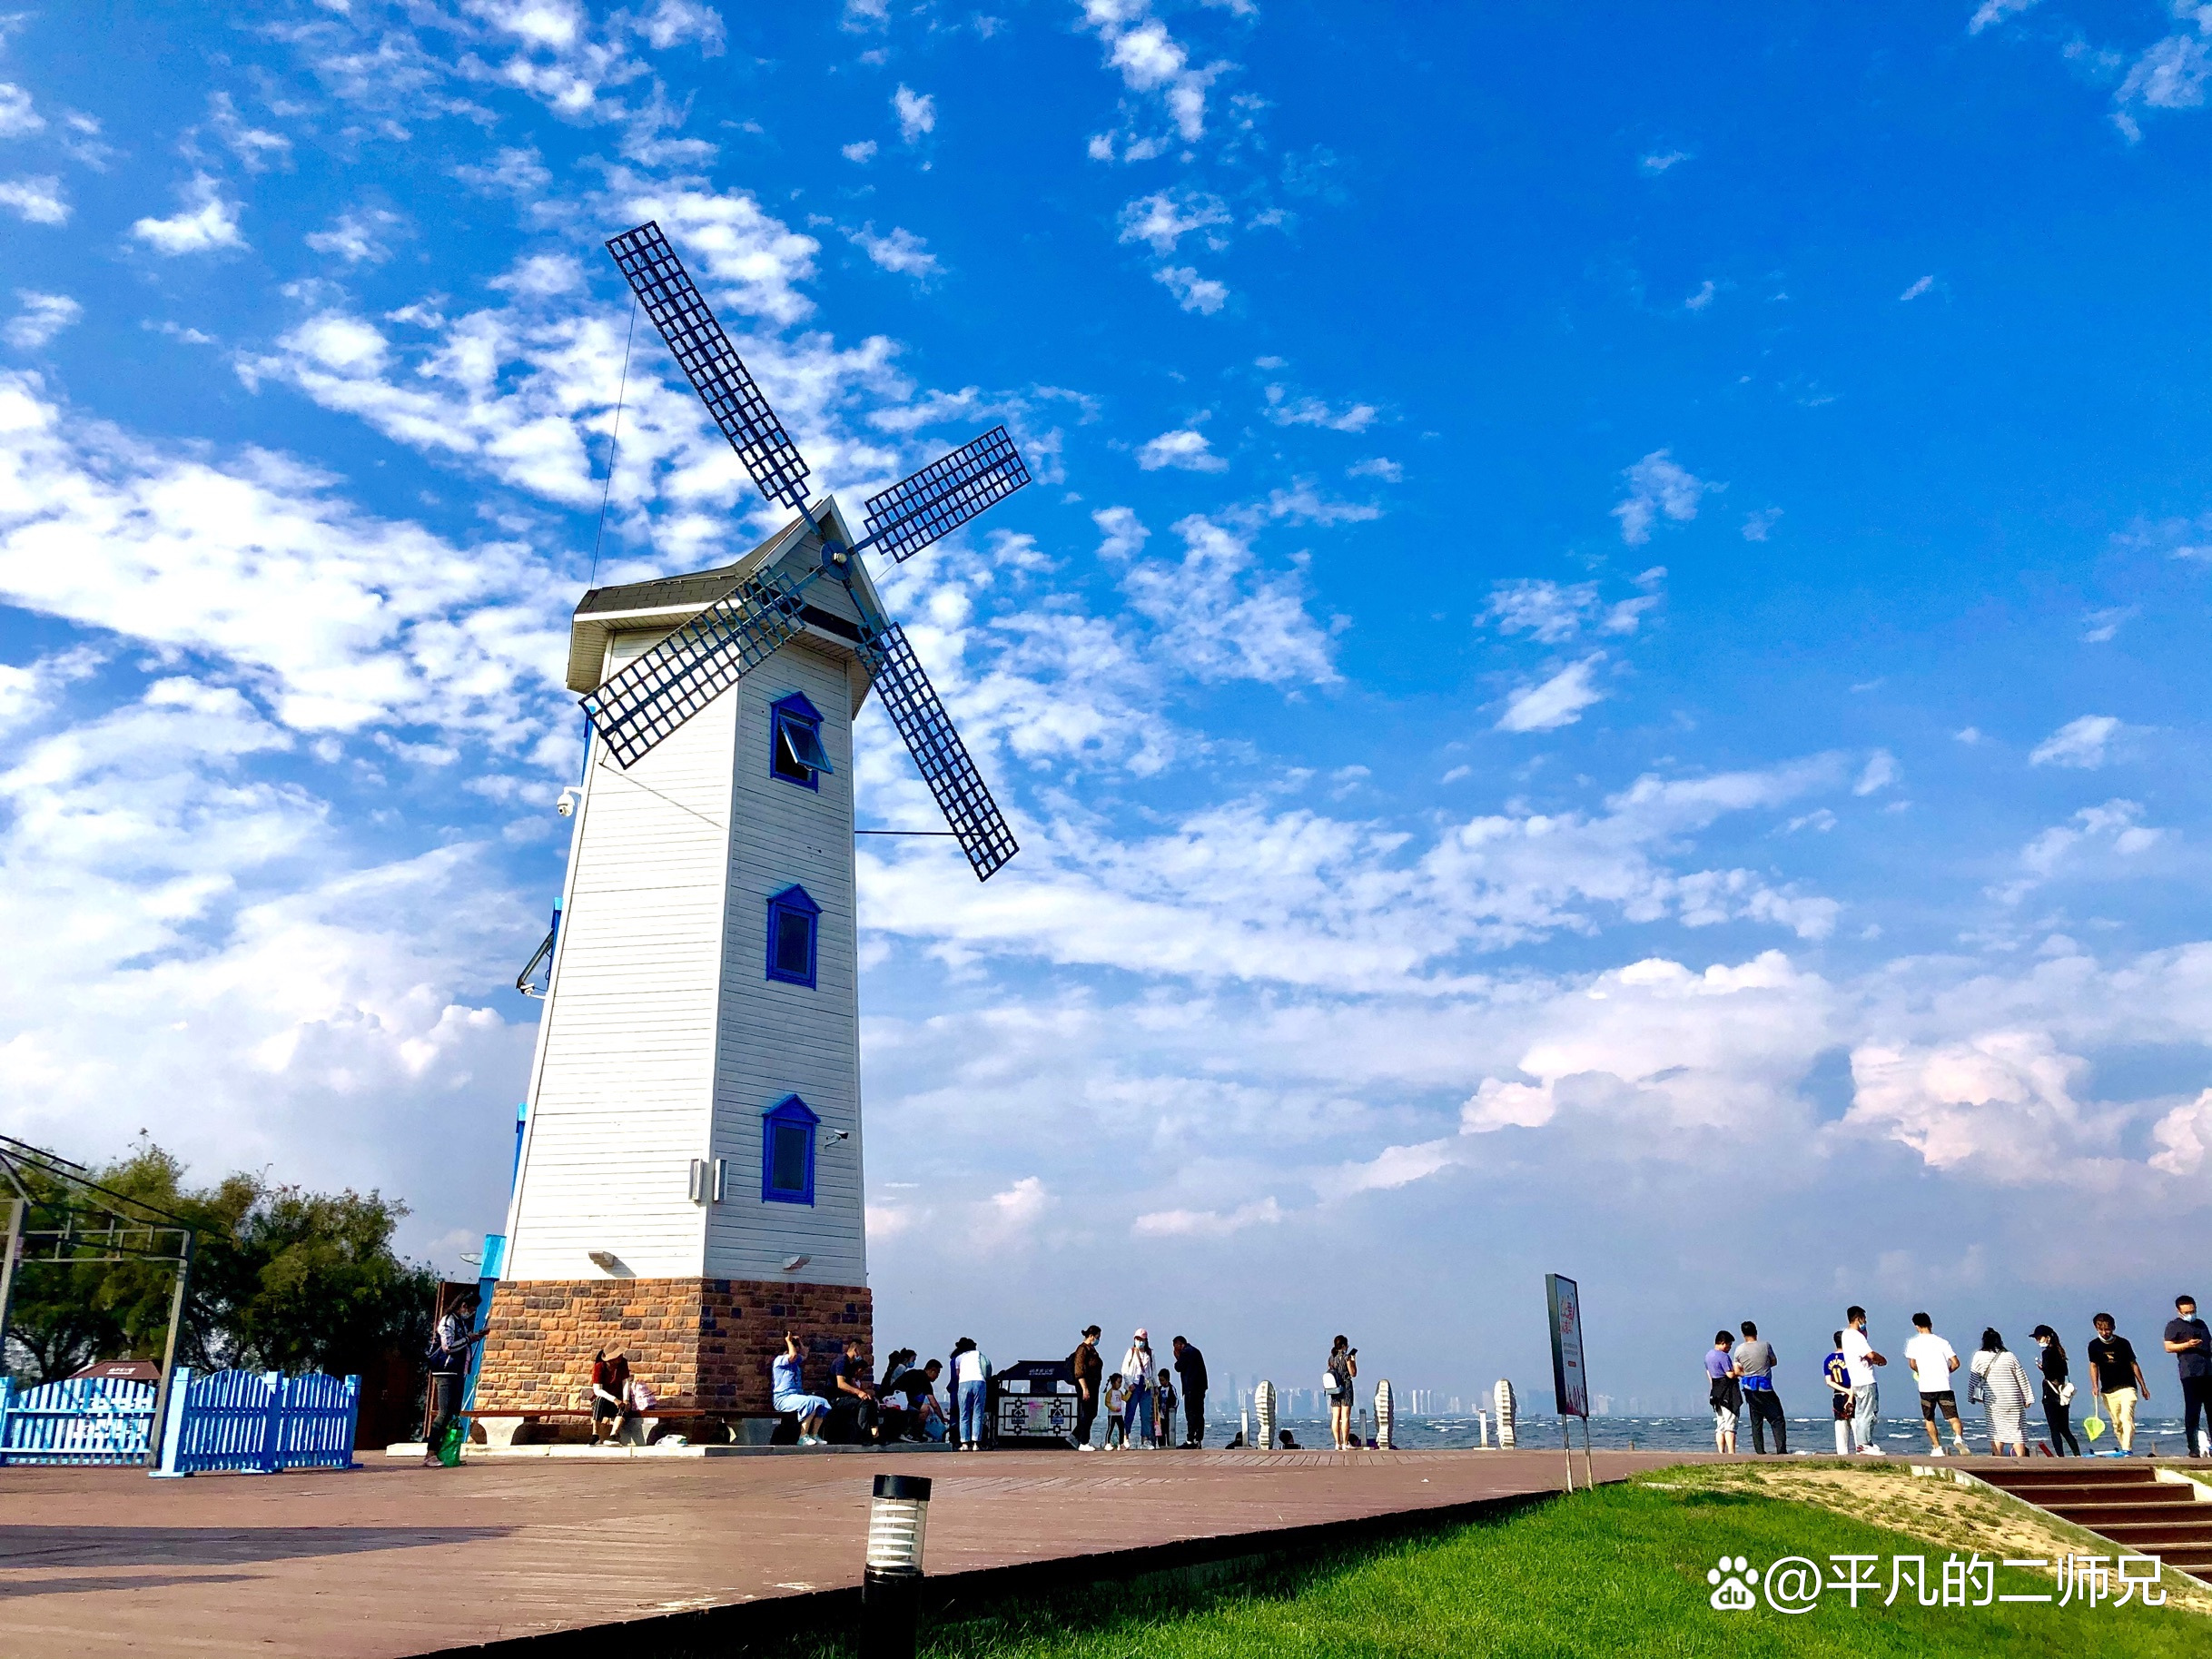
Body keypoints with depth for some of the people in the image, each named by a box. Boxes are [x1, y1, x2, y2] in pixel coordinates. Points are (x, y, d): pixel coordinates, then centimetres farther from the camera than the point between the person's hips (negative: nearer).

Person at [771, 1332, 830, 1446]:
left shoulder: (795, 1362, 22)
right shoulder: (780, 1360, -6)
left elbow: (805, 1356, 40)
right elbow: (793, 1355, -26)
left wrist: (798, 1341, 29)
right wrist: (789, 1341, -12)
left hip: (796, 1396, 10)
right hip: (783, 1398, -10)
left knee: (822, 1402, -4)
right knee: (810, 1402, -33)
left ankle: (814, 1435, -5)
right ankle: (803, 1437, -33)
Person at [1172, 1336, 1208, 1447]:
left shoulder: (1185, 1352, -8)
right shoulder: (1196, 1350, 20)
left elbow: (1179, 1368, -7)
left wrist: (1177, 1358, 5)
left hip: (1191, 1388, -9)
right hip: (1200, 1387, 9)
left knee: (1190, 1413, -9)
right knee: (1199, 1414, 8)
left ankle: (1190, 1440, -12)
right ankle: (1199, 1440, 8)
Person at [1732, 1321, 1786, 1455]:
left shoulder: (1739, 1350, -2)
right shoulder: (1766, 1346, -9)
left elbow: (1737, 1372, 1)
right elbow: (1773, 1362, 8)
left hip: (1750, 1389, 4)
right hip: (1765, 1388, -4)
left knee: (1756, 1422, 10)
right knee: (1778, 1420, 2)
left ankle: (1760, 1452, 7)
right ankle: (1781, 1450, -7)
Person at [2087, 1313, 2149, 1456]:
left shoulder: (2123, 1343, -3)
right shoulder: (2094, 1345, 0)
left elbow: (2134, 1364, 5)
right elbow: (2094, 1366, 6)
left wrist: (2143, 1386, 8)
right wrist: (2095, 1386, -7)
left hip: (2127, 1387, -3)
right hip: (2108, 1391, 3)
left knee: (2126, 1417, -19)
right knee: (2116, 1423, 5)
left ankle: (2127, 1449, -23)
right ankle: (2125, 1450, 14)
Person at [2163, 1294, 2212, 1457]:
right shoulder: (2174, 1325, 2)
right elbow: (2168, 1347, -5)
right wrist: (2187, 1344, -18)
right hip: (2190, 1374, -6)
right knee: (2192, 1411, -6)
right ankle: (2193, 1447, -4)